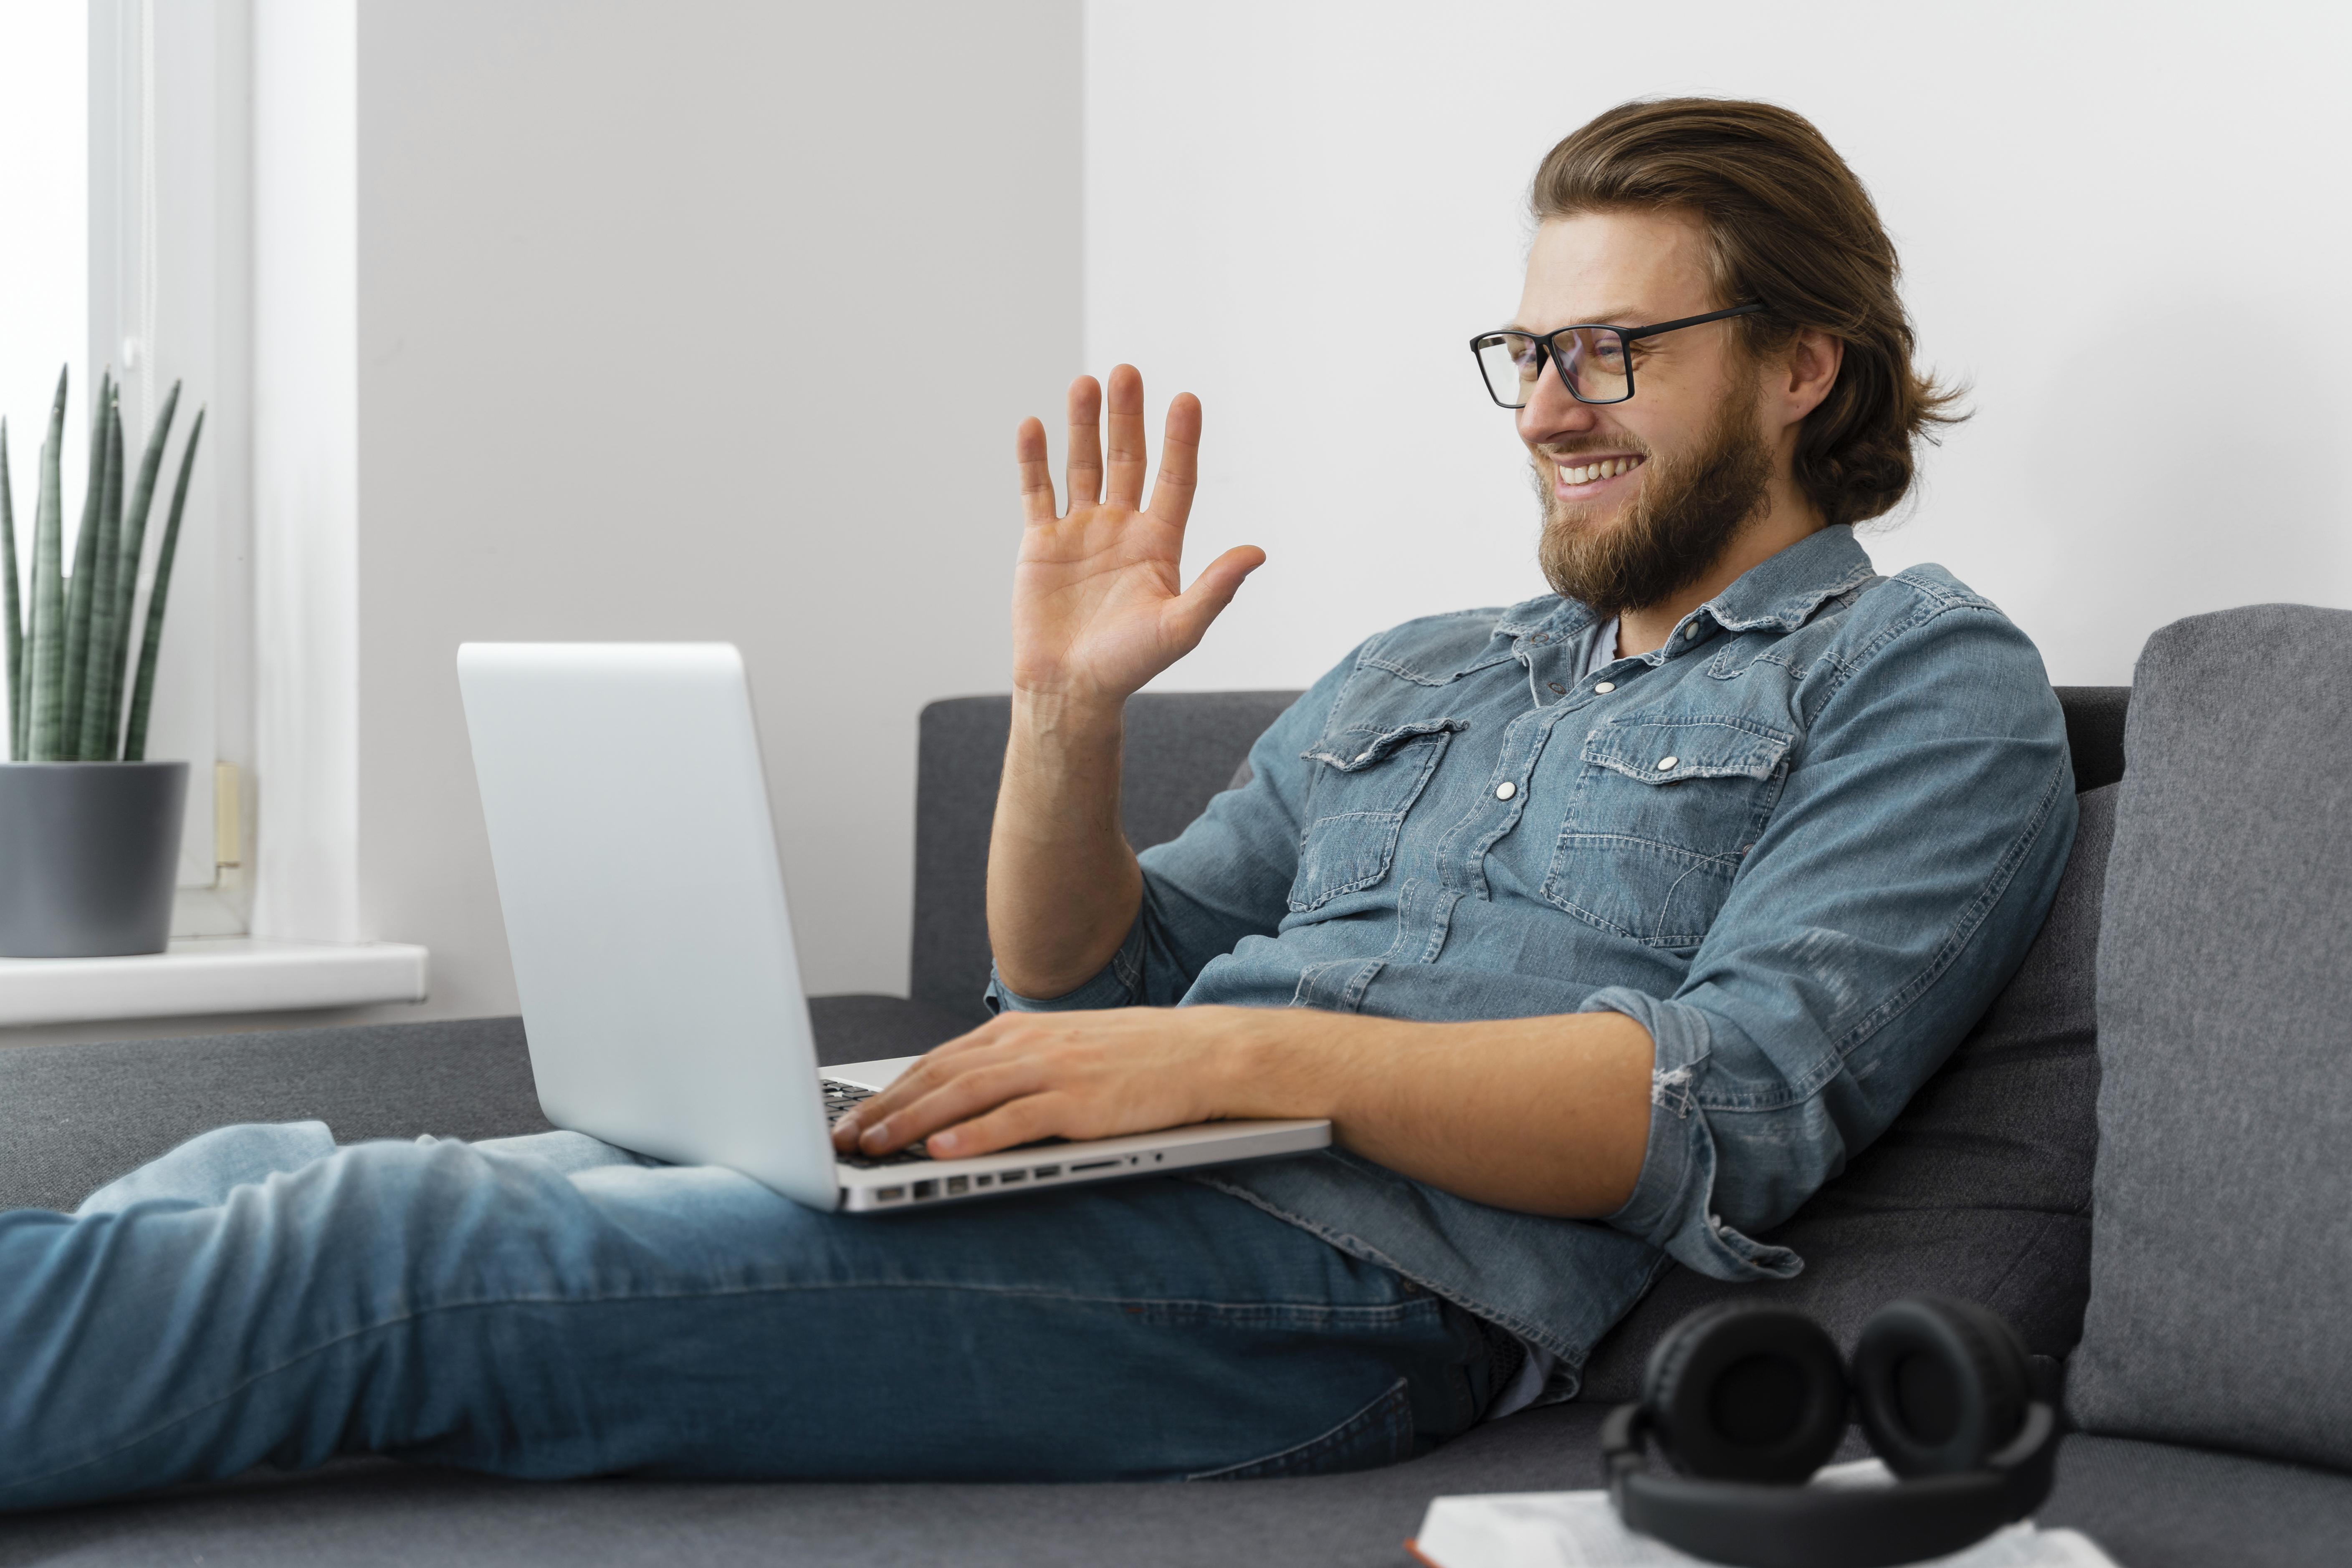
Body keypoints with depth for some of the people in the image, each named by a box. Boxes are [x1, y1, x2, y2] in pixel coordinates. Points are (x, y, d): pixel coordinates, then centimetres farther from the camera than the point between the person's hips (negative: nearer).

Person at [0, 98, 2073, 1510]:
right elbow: (1086, 990, 24)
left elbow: (1736, 1108, -9)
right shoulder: (1408, 681, 29)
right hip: (1113, 1199, 7)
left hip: (1355, 1277, -7)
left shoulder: (1924, 678, 9)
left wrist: (1244, 1053, -19)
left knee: (380, 1258, -23)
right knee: (269, 1171, -11)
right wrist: (1069, 716, 4)